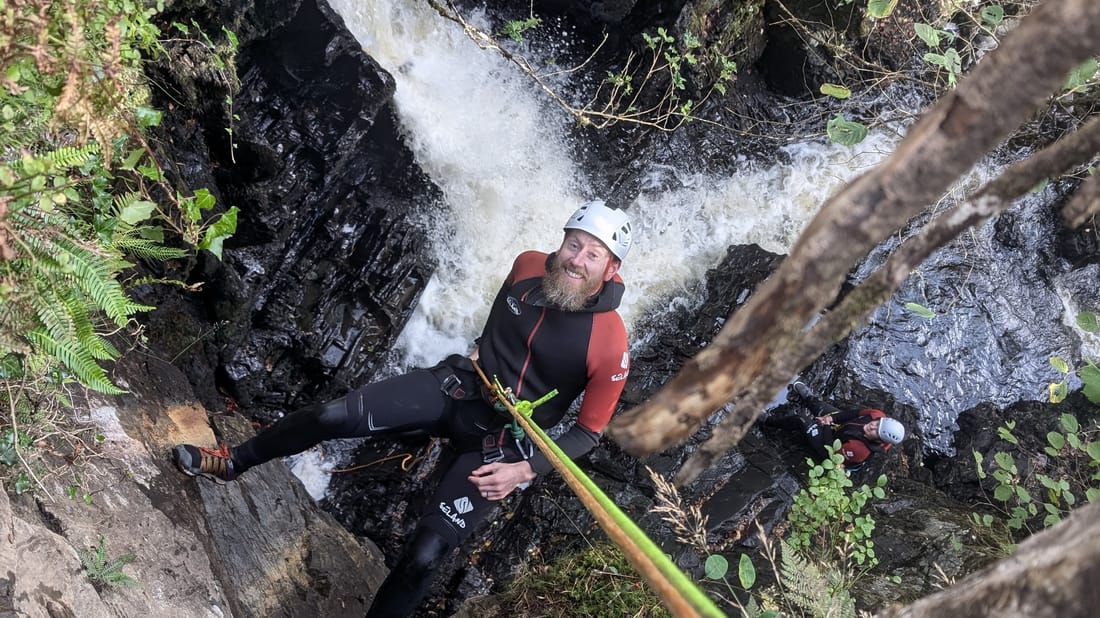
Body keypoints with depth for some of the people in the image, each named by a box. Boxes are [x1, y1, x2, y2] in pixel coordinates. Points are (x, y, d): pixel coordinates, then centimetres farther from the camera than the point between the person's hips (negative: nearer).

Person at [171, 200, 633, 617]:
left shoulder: (610, 342, -23)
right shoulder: (529, 266, -10)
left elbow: (589, 431, -12)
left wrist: (527, 469, -20)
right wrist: (482, 348, 7)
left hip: (502, 442, -4)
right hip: (460, 386, 4)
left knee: (424, 556, -13)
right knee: (332, 416, -8)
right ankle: (232, 462, 19)